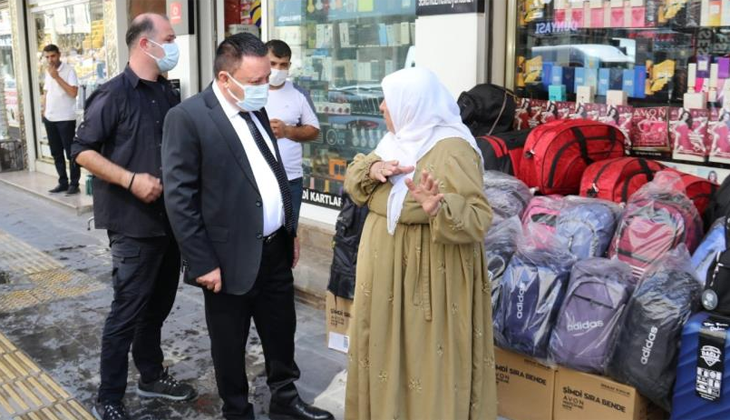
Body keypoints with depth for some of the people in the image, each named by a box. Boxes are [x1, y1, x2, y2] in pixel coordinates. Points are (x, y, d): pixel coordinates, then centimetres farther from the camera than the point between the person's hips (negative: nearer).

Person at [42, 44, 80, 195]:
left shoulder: (69, 70, -8)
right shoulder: (48, 72, 13)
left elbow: (73, 92, -19)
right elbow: (46, 93, 20)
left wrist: (56, 77, -17)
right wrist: (44, 110, 12)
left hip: (66, 119, -7)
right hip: (50, 119, 7)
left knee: (70, 153, -2)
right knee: (56, 153, 11)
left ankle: (74, 183, 3)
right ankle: (63, 182, 19)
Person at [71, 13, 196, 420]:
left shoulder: (170, 94, 9)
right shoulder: (113, 95, -11)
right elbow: (83, 151, -12)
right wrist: (130, 179, -22)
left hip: (170, 218, 7)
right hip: (134, 222, -7)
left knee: (158, 305, 18)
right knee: (128, 310, 0)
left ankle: (152, 376, 36)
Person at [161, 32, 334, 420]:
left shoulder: (256, 110, 8)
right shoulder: (187, 118, -16)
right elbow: (179, 198, -17)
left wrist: (290, 232, 16)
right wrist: (202, 263, -17)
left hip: (275, 249, 7)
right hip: (232, 257, -7)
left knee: (282, 332, 19)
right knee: (230, 345, 13)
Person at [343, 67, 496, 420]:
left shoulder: (452, 150, -19)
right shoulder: (397, 139, 7)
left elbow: (477, 218, -25)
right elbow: (353, 183, 8)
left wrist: (439, 209, -44)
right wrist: (372, 169, -13)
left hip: (427, 277, -8)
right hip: (387, 270, 8)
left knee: (424, 356, 4)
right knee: (387, 348, 19)